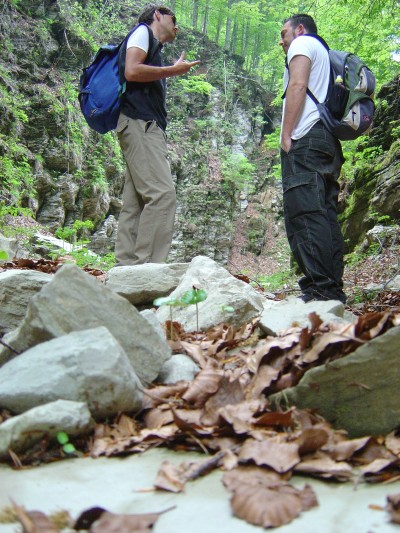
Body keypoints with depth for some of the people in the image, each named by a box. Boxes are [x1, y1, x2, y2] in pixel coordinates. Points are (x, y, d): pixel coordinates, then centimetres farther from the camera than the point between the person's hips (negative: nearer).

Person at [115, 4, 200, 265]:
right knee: (163, 193, -20)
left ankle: (127, 268, -1)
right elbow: (132, 71, -11)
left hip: (148, 129, 9)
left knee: (136, 201, 1)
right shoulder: (143, 32, 7)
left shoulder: (154, 47, 31)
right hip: (139, 124, -9)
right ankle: (147, 267, -23)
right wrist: (173, 70, -3)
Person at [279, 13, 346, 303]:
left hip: (305, 138, -9)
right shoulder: (325, 53, 34)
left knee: (305, 213, -18)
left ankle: (320, 289, -26)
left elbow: (298, 85, -8)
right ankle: (334, 289, -1)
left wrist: (286, 134, -13)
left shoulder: (303, 43, 10)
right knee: (326, 215, 2)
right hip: (330, 141, 9)